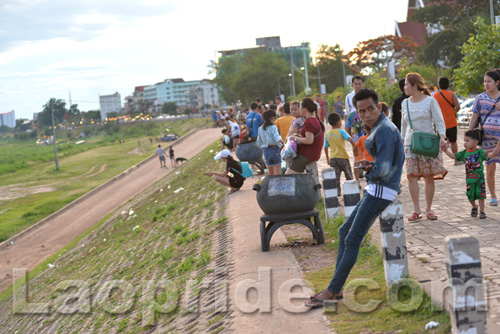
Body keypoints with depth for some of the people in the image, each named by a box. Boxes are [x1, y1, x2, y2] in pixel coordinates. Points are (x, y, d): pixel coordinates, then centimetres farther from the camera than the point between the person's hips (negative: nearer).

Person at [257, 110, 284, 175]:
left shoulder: (260, 129, 6)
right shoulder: (273, 127, -10)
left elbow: (259, 143, 9)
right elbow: (277, 139, -17)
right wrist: (280, 145, 1)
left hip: (266, 151, 5)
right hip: (275, 150, -5)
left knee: (271, 174, 15)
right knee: (277, 174, 1)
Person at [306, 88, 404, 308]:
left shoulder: (385, 130, -16)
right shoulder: (378, 129, 16)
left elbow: (383, 169, -24)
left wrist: (370, 172, -2)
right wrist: (368, 166, 4)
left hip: (381, 191, -11)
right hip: (375, 190, 11)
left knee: (353, 240, -9)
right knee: (345, 232, 13)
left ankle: (332, 291, -4)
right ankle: (336, 289, 14)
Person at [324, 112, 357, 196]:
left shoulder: (327, 134, 7)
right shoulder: (341, 131, -7)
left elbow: (326, 148, 12)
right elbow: (350, 139, -21)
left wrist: (327, 158, 21)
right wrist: (355, 147, -11)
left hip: (332, 158, 3)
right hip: (343, 157, -3)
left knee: (336, 177, 3)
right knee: (349, 175, 12)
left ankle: (337, 191, -5)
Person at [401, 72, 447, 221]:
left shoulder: (430, 101, -1)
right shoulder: (405, 103, 11)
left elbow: (439, 121, -4)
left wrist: (442, 137, -20)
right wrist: (402, 141, 20)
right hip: (410, 143, 3)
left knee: (429, 177, -2)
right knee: (411, 176, -8)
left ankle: (429, 209, 9)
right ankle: (416, 210, -2)